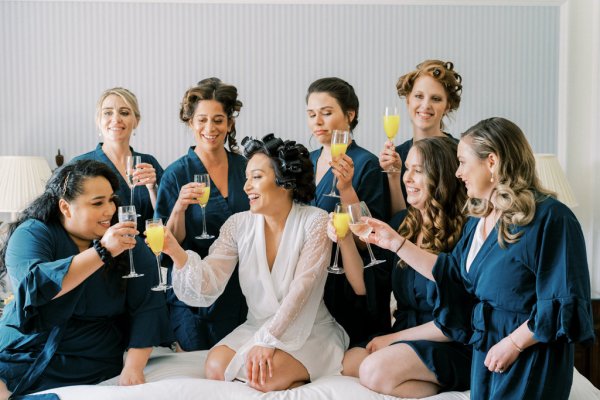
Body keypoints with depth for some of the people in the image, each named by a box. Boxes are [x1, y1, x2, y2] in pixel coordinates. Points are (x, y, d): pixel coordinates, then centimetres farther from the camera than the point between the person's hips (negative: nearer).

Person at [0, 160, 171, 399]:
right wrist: (102, 251, -28)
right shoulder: (32, 234, -4)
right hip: (22, 357, 0)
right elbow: (33, 285, -24)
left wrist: (134, 367, -16)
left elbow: (147, 307, -4)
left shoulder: (127, 242, 2)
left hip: (94, 369, 1)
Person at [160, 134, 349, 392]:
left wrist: (267, 341, -26)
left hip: (309, 332, -4)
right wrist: (177, 253, -27)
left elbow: (301, 290, -18)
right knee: (216, 366, -22)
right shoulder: (239, 224, 0)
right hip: (256, 327, 4)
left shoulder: (315, 222, -10)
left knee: (265, 376, -29)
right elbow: (208, 285, -9)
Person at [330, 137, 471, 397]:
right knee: (345, 363, -20)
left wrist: (393, 338, -9)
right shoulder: (402, 223, 5)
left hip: (450, 347, -6)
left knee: (375, 371, -29)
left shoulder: (462, 236, -14)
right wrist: (344, 238, -10)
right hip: (402, 335, 6)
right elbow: (364, 286, 4)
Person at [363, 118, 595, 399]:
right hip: (485, 349, 8)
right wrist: (395, 242, 12)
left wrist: (514, 343, -19)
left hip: (530, 359, -7)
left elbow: (563, 301, -20)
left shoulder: (549, 217, -19)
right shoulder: (479, 219, 8)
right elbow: (451, 271, 14)